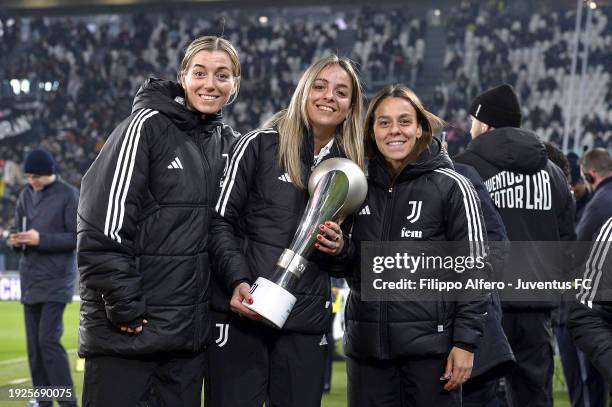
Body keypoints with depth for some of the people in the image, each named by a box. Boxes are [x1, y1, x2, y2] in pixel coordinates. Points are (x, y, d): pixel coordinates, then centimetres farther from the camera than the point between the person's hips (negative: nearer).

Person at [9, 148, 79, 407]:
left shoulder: (69, 195, -6)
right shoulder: (26, 195, 11)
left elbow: (78, 238, -9)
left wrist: (42, 239, -18)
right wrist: (16, 241, -6)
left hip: (56, 279, -6)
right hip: (30, 277, 6)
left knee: (48, 340, -13)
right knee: (34, 343, 5)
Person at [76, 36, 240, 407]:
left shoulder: (229, 143, 11)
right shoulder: (148, 124, -8)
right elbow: (103, 222, -15)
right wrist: (124, 305, -17)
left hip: (189, 331, 6)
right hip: (126, 331, -6)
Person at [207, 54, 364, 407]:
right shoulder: (261, 145, 0)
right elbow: (221, 220, -2)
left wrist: (340, 249, -2)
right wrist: (238, 281, -16)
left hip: (307, 324, 4)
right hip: (243, 314, -4)